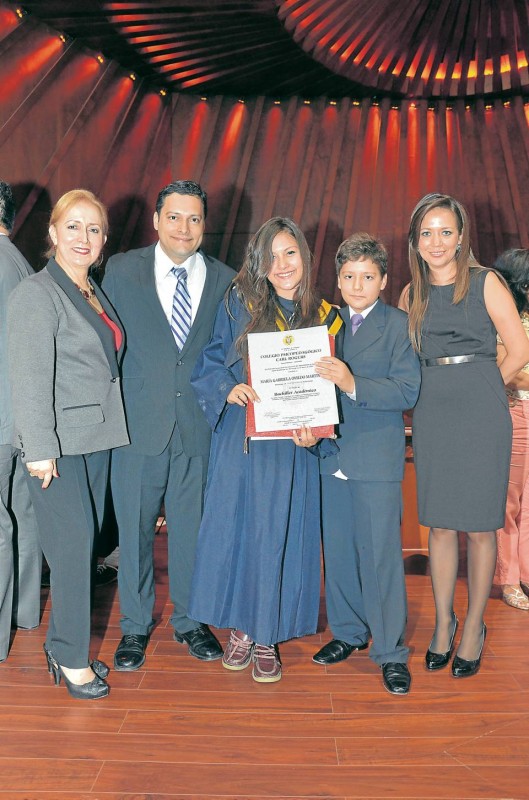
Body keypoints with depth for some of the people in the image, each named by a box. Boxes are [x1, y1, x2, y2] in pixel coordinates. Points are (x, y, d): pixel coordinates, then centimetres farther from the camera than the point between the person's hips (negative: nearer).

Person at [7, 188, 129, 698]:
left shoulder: (93, 293, 14)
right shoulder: (36, 294, -10)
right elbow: (30, 378, -16)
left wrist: (109, 426, 12)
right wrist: (40, 449, -18)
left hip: (96, 438, 7)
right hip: (57, 444, -7)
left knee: (83, 545, 11)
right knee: (72, 547, -3)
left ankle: (63, 642, 25)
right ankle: (71, 657, 13)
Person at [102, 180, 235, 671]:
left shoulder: (226, 281, 4)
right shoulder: (121, 271, 1)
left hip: (199, 427, 1)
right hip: (138, 425, 0)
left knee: (192, 528, 11)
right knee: (134, 529, 9)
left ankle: (189, 621, 32)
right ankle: (135, 627, 29)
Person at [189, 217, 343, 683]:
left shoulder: (325, 318, 4)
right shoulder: (239, 304, 1)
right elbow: (209, 362, 2)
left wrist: (314, 430, -11)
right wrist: (229, 388, -19)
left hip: (291, 447, 0)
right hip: (239, 440, 0)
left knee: (277, 536, 5)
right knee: (233, 527, 6)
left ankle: (268, 637, 21)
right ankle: (241, 628, 25)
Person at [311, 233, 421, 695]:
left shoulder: (400, 325, -3)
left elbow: (407, 391, -13)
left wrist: (353, 384, -25)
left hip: (377, 458, -4)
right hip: (331, 453, 5)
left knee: (381, 556, 0)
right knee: (337, 552, 13)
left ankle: (391, 652, 15)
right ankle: (348, 634, 31)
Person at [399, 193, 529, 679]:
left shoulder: (485, 283, -1)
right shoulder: (411, 295, 10)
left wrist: (474, 388, 3)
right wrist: (442, 390, 5)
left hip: (481, 414, -3)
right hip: (430, 415, 3)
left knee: (480, 526, 3)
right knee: (440, 524, 8)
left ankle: (474, 627, 19)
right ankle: (443, 623, 23)